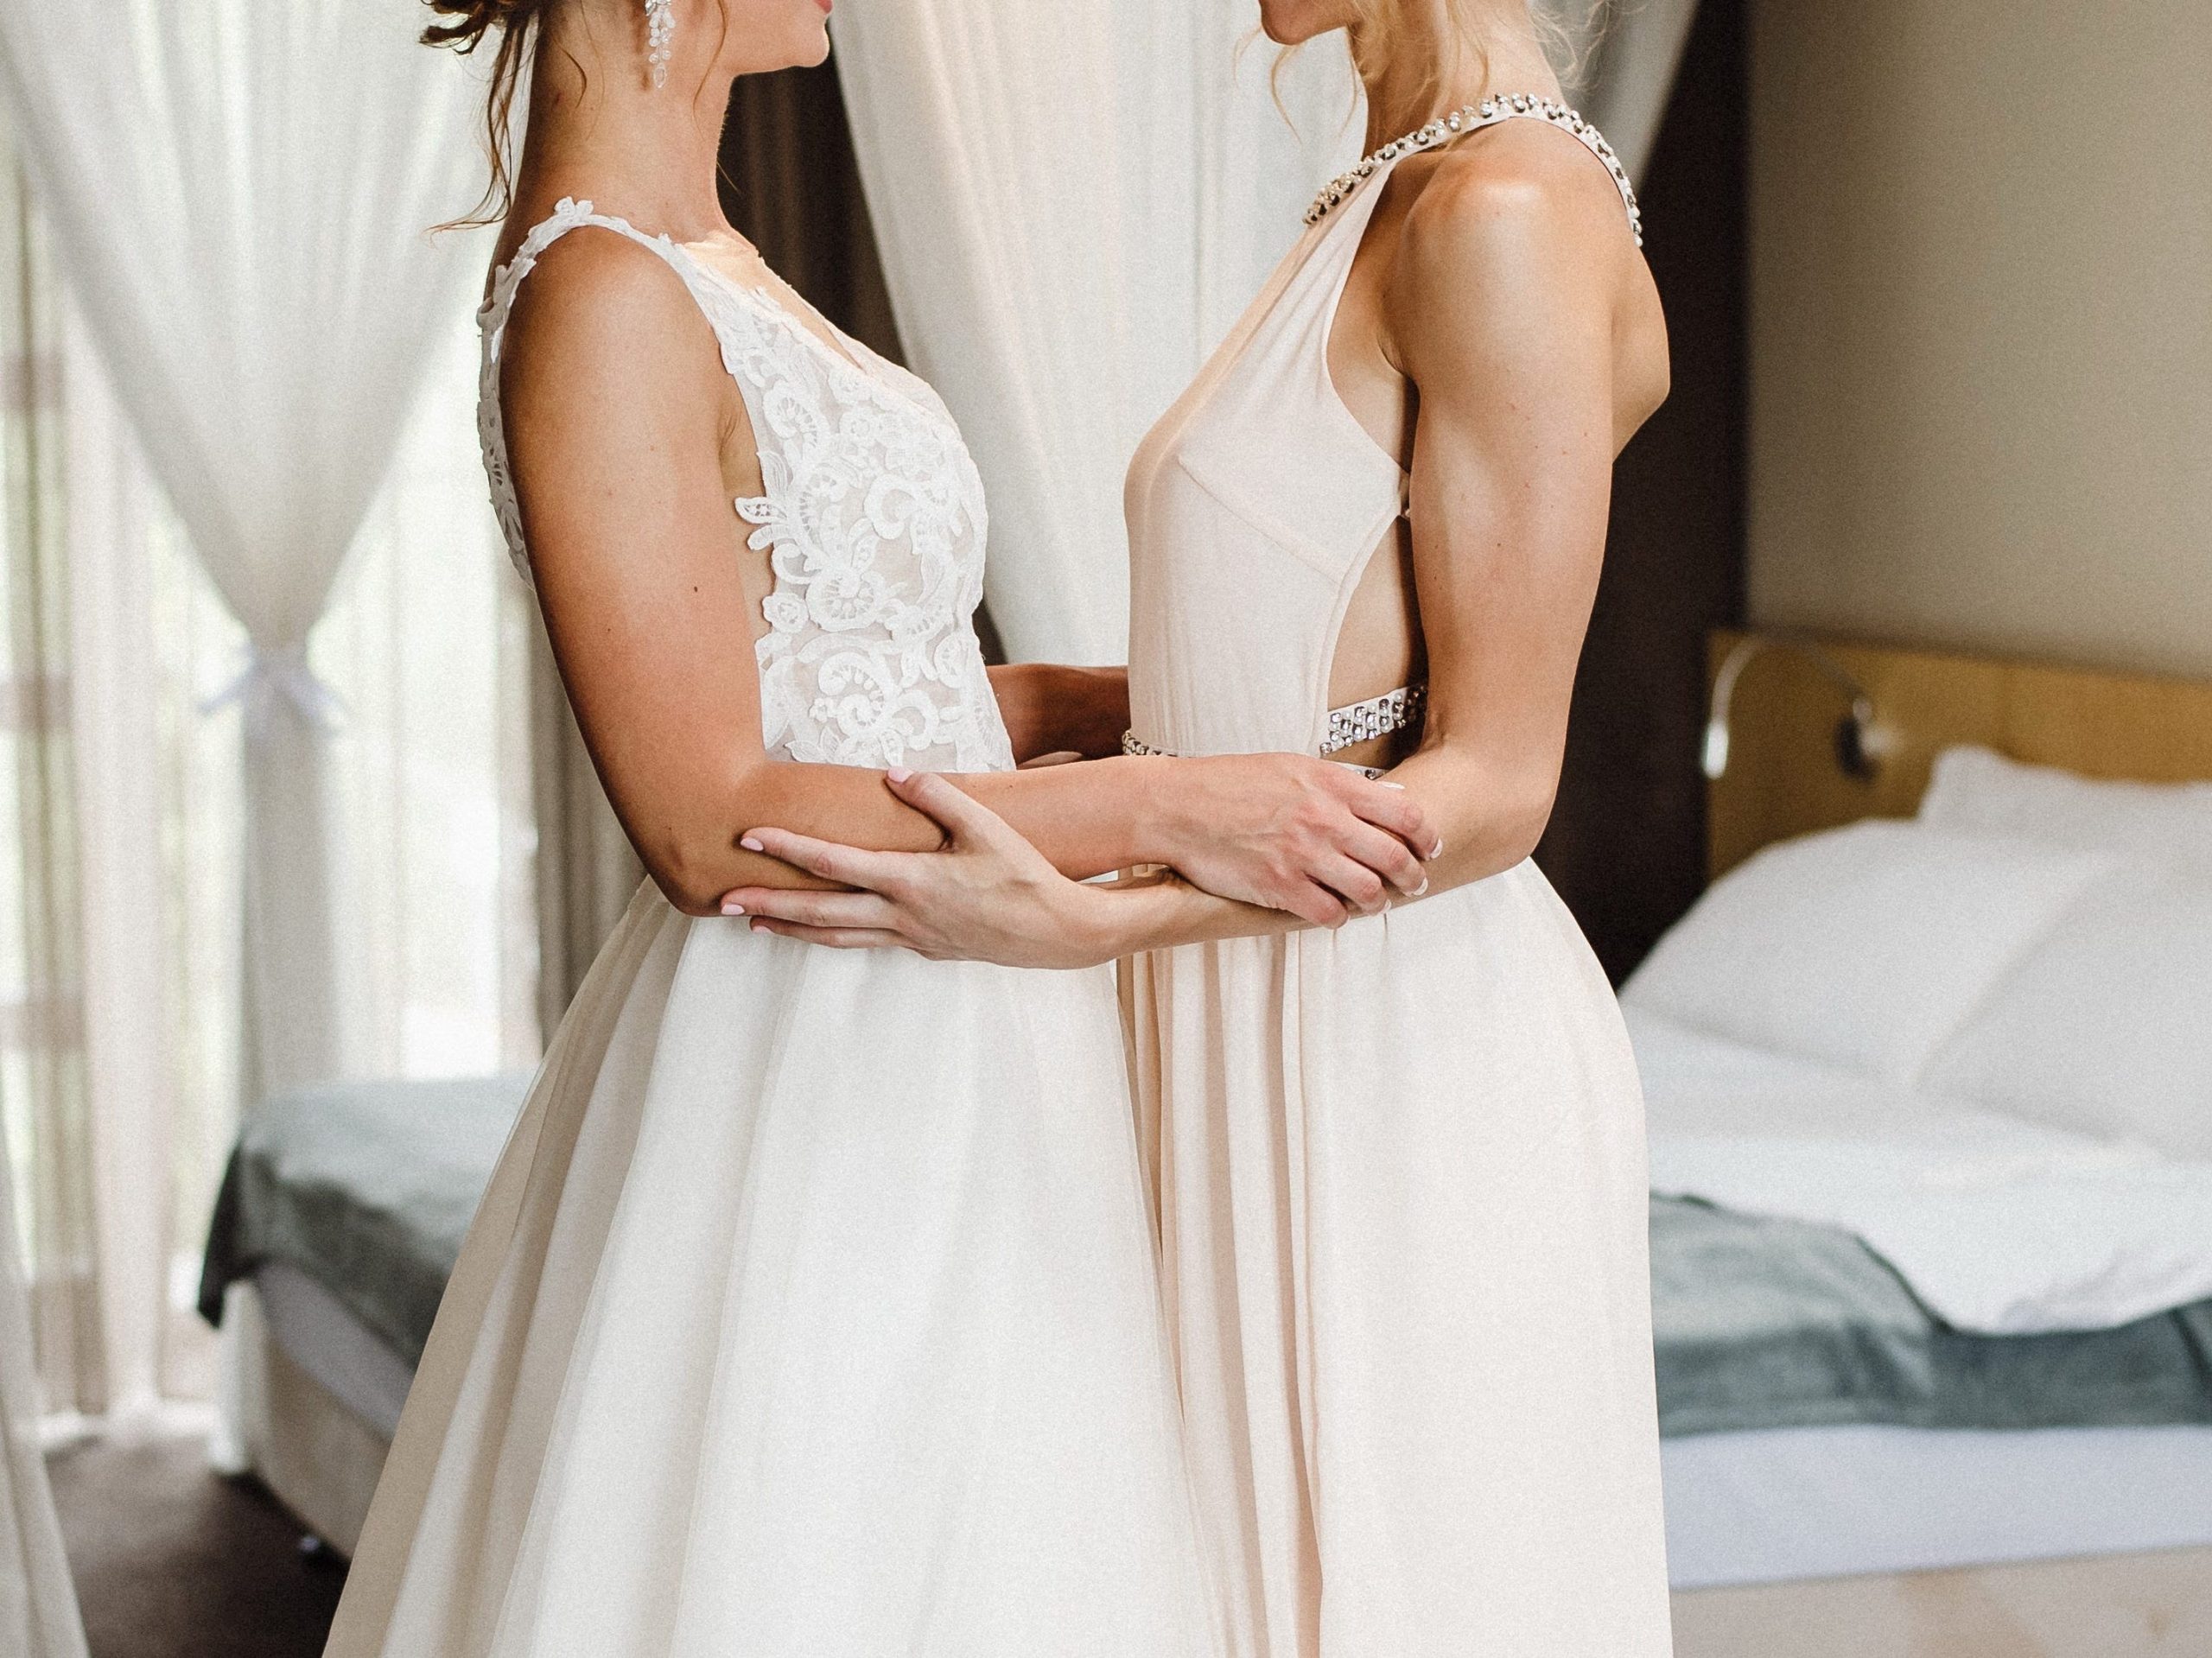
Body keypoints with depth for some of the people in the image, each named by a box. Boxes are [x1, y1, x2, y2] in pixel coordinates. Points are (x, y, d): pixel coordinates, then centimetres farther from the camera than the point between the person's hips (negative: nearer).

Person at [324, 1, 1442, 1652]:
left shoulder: (688, 262, 11)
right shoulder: (598, 297, -19)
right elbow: (712, 823, -22)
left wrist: (1111, 694, 8)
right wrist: (1163, 806, -23)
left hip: (909, 1061, 10)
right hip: (811, 1071, -9)